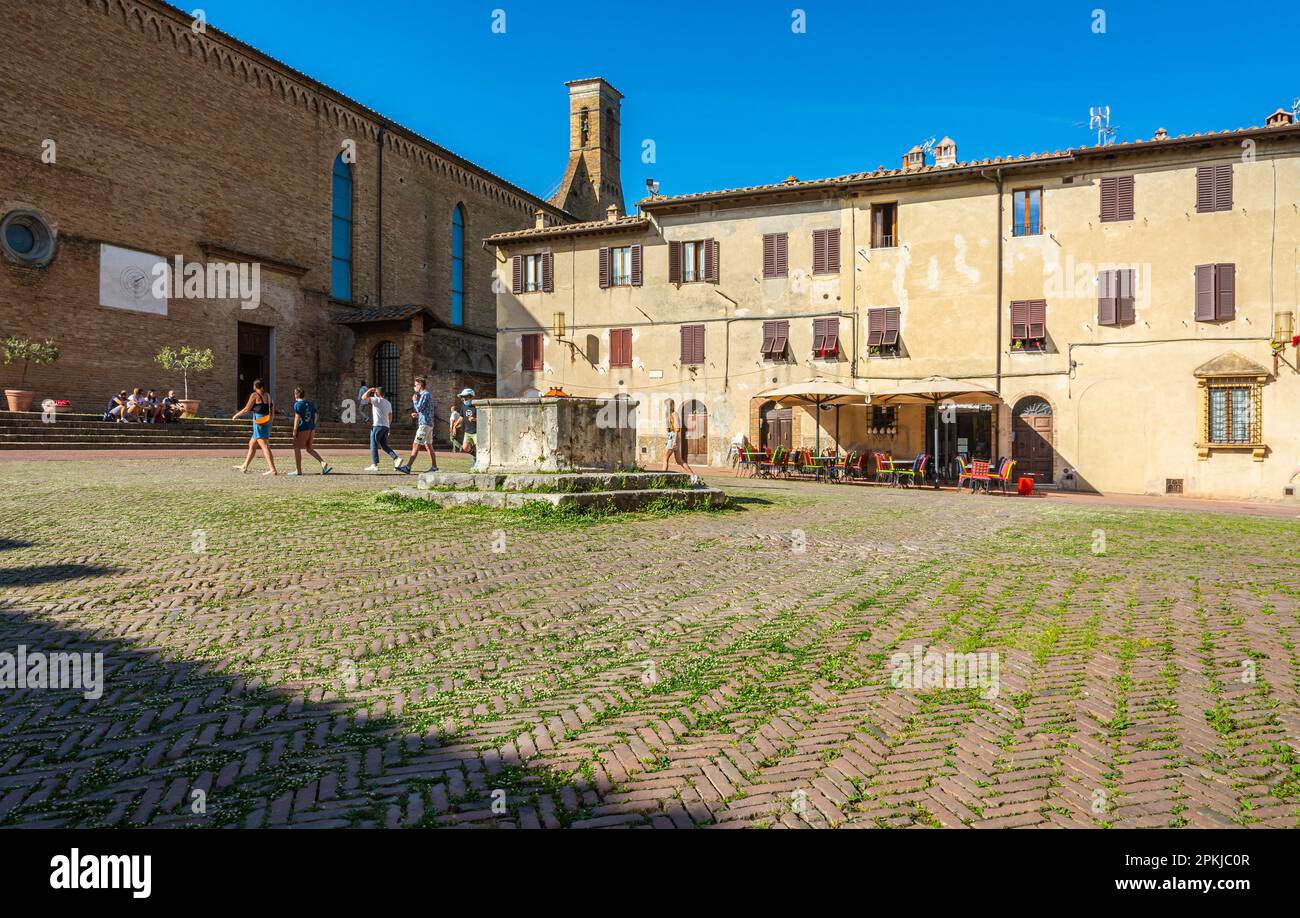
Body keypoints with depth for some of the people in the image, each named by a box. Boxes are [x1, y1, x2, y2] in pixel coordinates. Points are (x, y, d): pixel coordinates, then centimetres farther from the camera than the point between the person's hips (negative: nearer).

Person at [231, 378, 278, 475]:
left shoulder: (254, 395, -7)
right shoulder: (268, 395, 13)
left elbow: (246, 409, -5)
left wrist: (236, 415, 8)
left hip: (259, 423, -8)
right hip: (267, 423, 8)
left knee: (264, 446, -13)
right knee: (252, 444, 20)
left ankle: (273, 469, -21)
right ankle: (244, 467, 30)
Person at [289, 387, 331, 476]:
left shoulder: (297, 404, -8)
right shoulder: (311, 404, 11)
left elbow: (297, 418, -13)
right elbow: (314, 417, 13)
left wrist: (294, 431, -10)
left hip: (302, 429, -7)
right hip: (311, 428, 7)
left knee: (296, 448, 6)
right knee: (309, 449, 15)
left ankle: (298, 470, 8)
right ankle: (323, 463, 0)